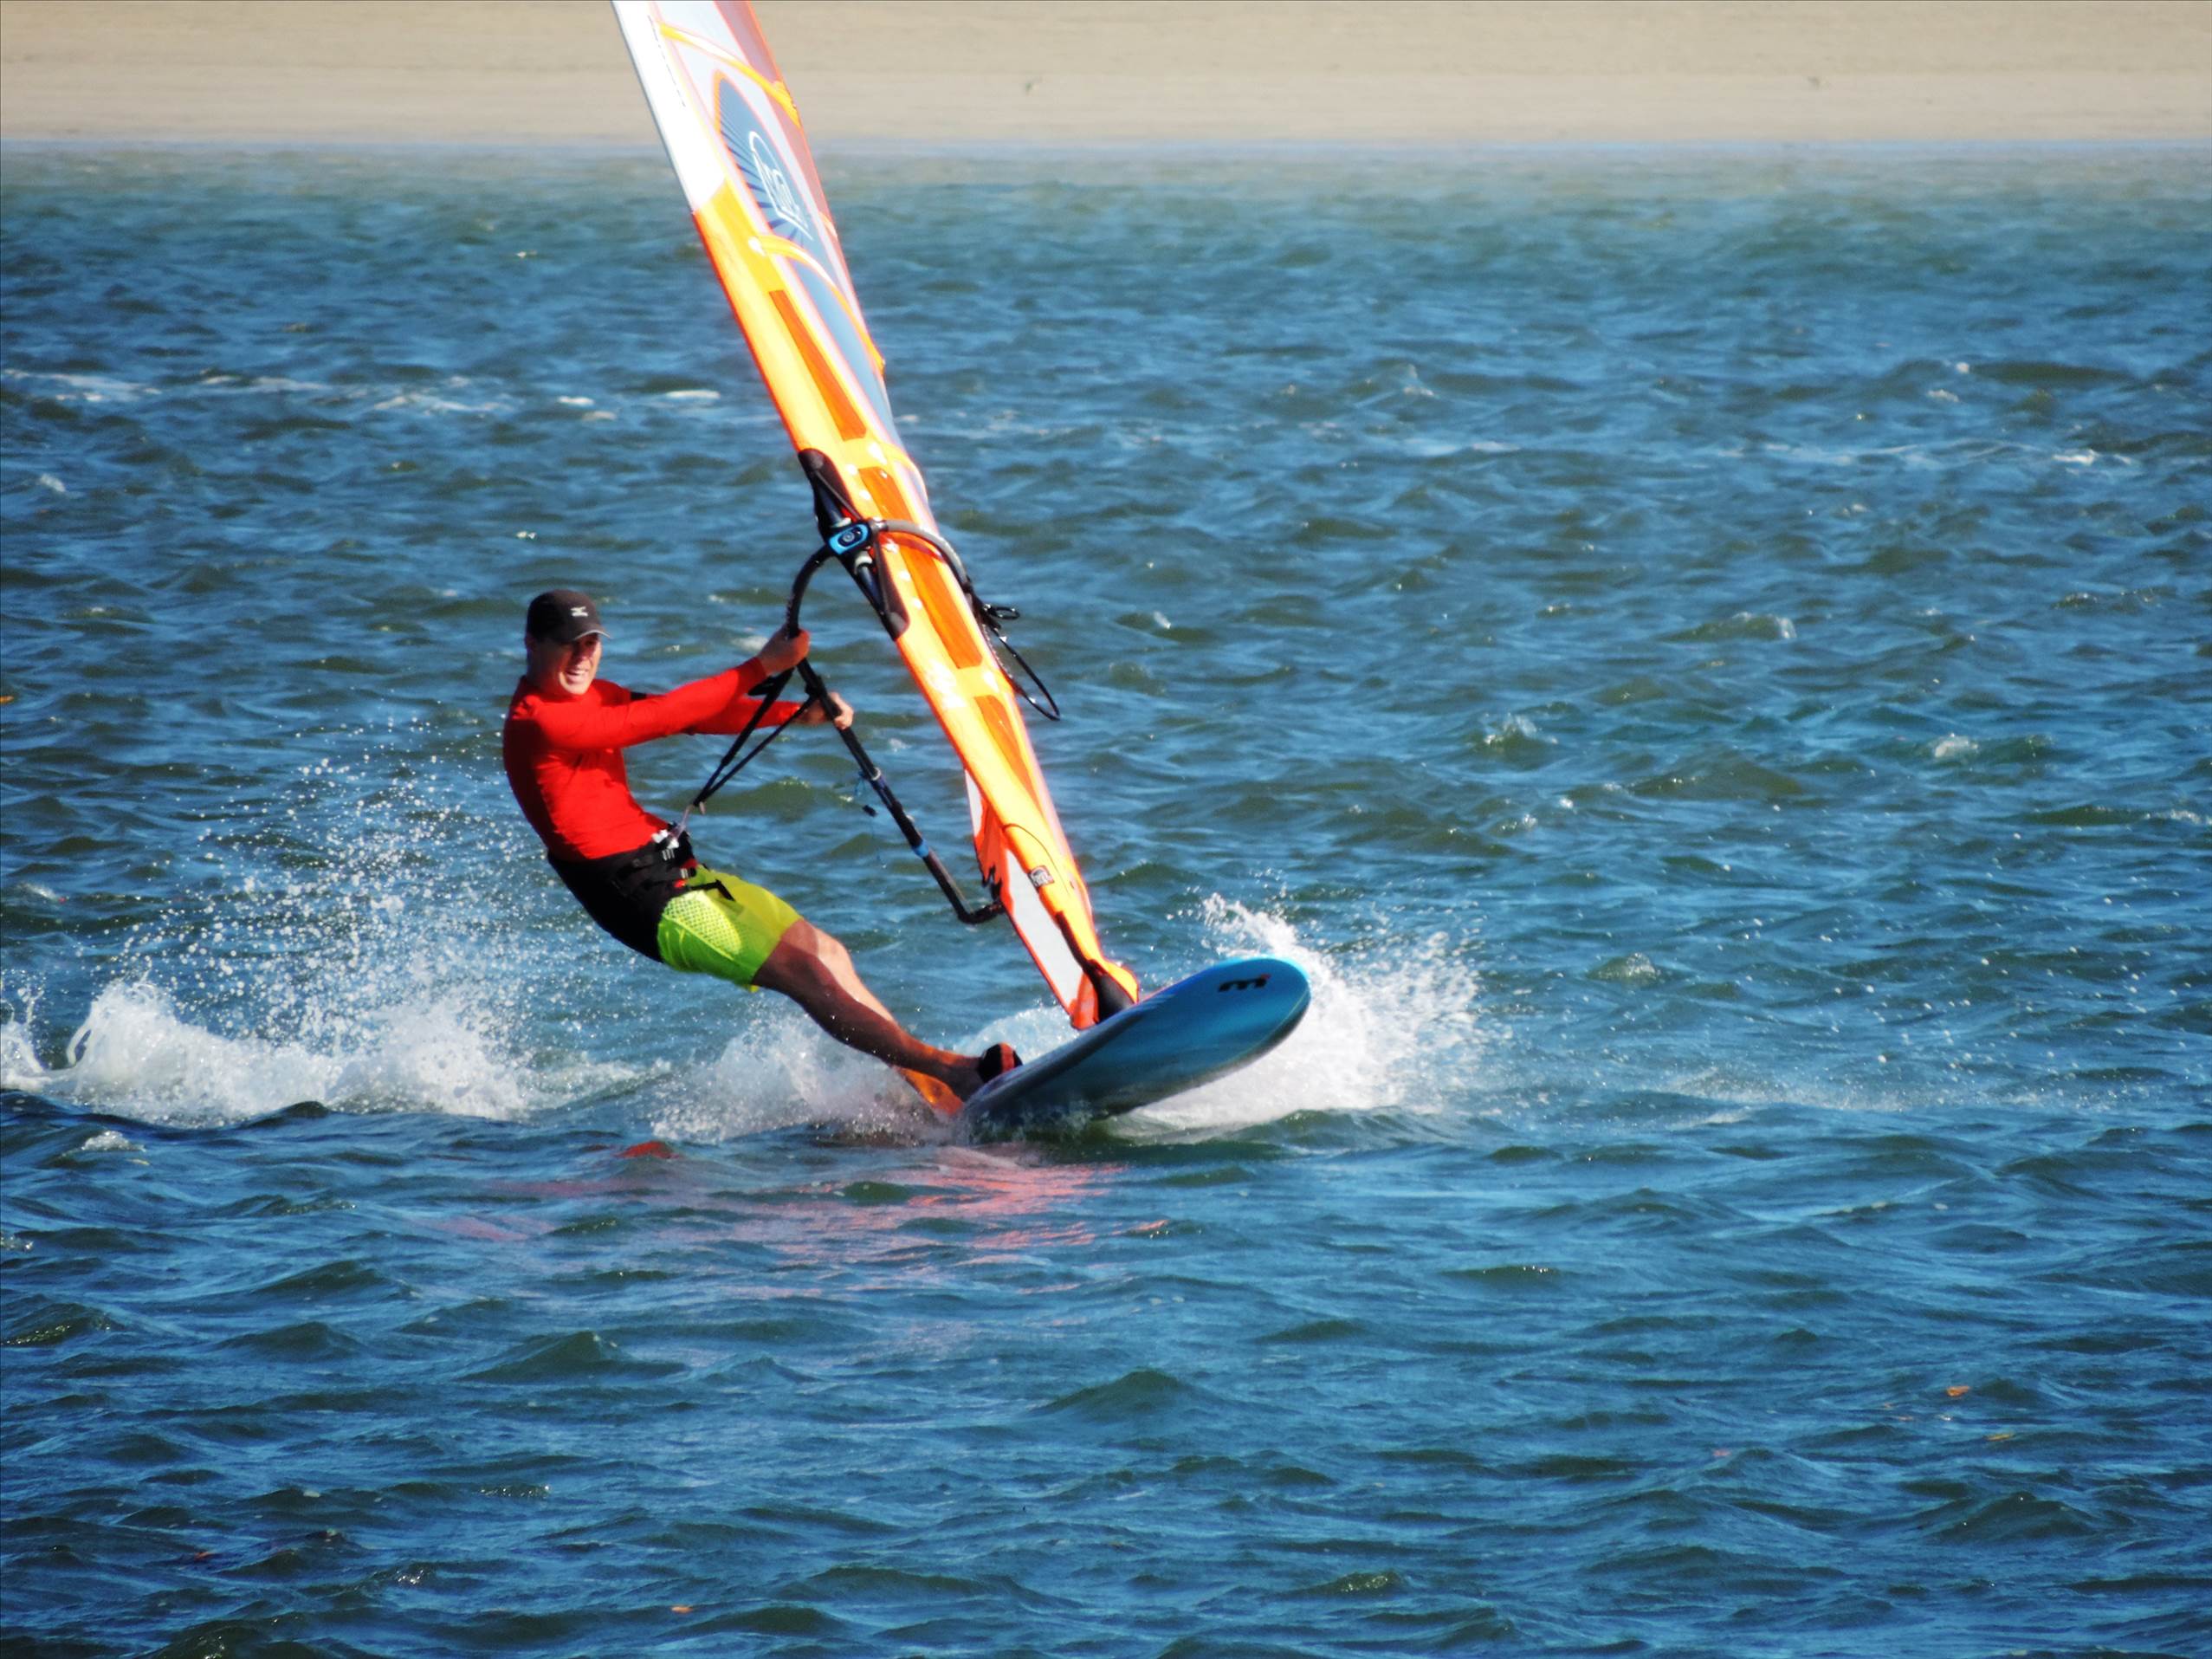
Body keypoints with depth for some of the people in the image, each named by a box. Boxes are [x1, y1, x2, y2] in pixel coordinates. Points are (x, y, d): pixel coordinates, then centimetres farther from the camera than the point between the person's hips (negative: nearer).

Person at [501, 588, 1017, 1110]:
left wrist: (799, 714, -6)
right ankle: (947, 1071, -20)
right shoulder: (537, 725, -18)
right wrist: (761, 667, -21)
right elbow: (663, 717, -21)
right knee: (806, 974, -16)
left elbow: (694, 714, 6)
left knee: (827, 953, 9)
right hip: (649, 904, -10)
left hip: (680, 871, 10)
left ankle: (924, 1083, 13)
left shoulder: (591, 696, 13)